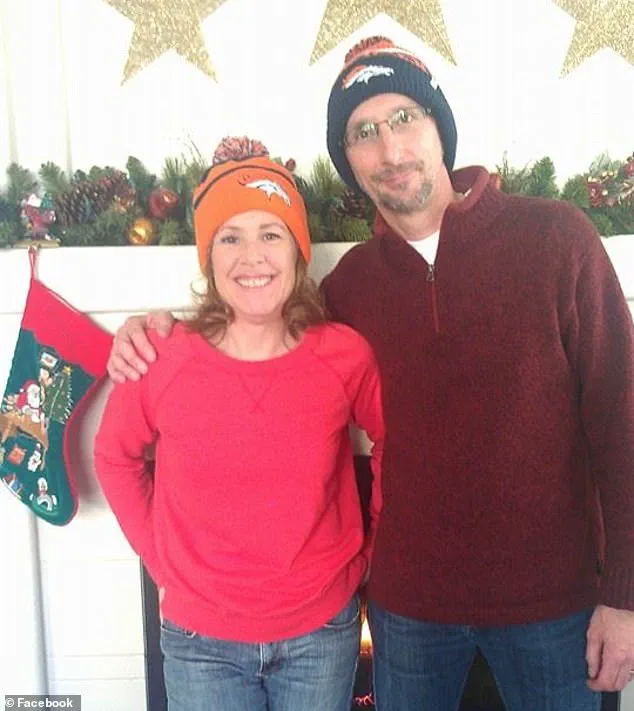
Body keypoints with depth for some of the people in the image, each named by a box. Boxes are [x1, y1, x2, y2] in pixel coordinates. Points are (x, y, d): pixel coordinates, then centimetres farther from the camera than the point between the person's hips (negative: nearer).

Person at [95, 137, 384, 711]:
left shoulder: (345, 355, -13)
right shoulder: (162, 359, -14)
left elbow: (395, 442, 4)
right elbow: (116, 458, 3)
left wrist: (371, 544, 3)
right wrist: (159, 557, 0)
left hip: (323, 631, 1)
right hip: (201, 641, 0)